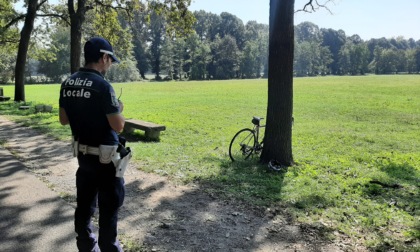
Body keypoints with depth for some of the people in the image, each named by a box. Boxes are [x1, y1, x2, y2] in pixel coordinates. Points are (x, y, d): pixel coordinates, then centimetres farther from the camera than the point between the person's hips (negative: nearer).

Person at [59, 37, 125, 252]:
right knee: (109, 206, 7)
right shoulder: (102, 85, -21)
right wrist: (118, 109, -1)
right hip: (105, 156, -7)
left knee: (84, 202, 17)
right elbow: (118, 126, -20)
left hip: (82, 153, 8)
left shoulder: (68, 84, 2)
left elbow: (63, 120, 11)